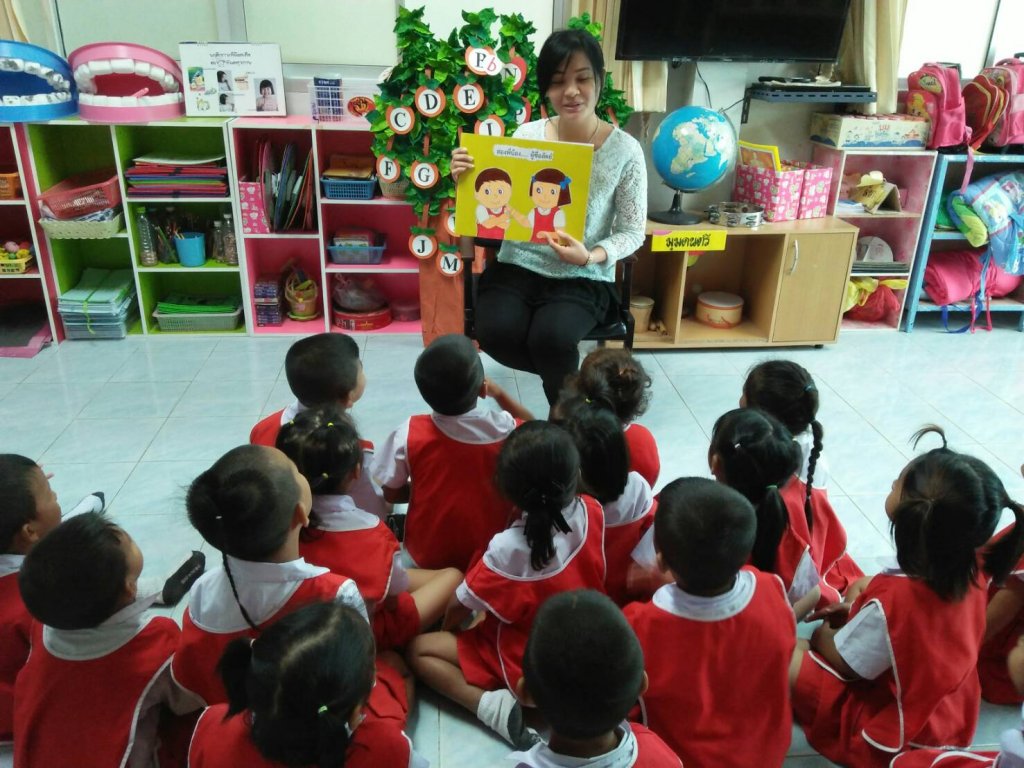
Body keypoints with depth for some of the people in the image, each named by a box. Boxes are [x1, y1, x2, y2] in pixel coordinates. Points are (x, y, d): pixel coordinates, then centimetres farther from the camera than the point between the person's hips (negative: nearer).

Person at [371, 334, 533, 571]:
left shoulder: (409, 434, -23)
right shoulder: (507, 430, -23)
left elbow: (391, 493, -8)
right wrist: (499, 393, 8)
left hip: (428, 556, 2)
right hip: (493, 554, -1)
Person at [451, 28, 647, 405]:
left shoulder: (625, 149, -8)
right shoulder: (526, 135, 0)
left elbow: (632, 232, -3)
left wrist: (590, 256, -22)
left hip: (583, 278, -2)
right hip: (518, 267, 3)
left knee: (550, 338, -30)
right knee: (495, 333, -26)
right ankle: (567, 375, 7)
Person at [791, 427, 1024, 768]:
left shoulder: (892, 598, -36)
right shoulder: (972, 565, -16)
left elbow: (843, 662, -18)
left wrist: (823, 633, 2)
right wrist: (857, 606, -3)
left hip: (894, 738, -7)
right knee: (860, 585, 14)